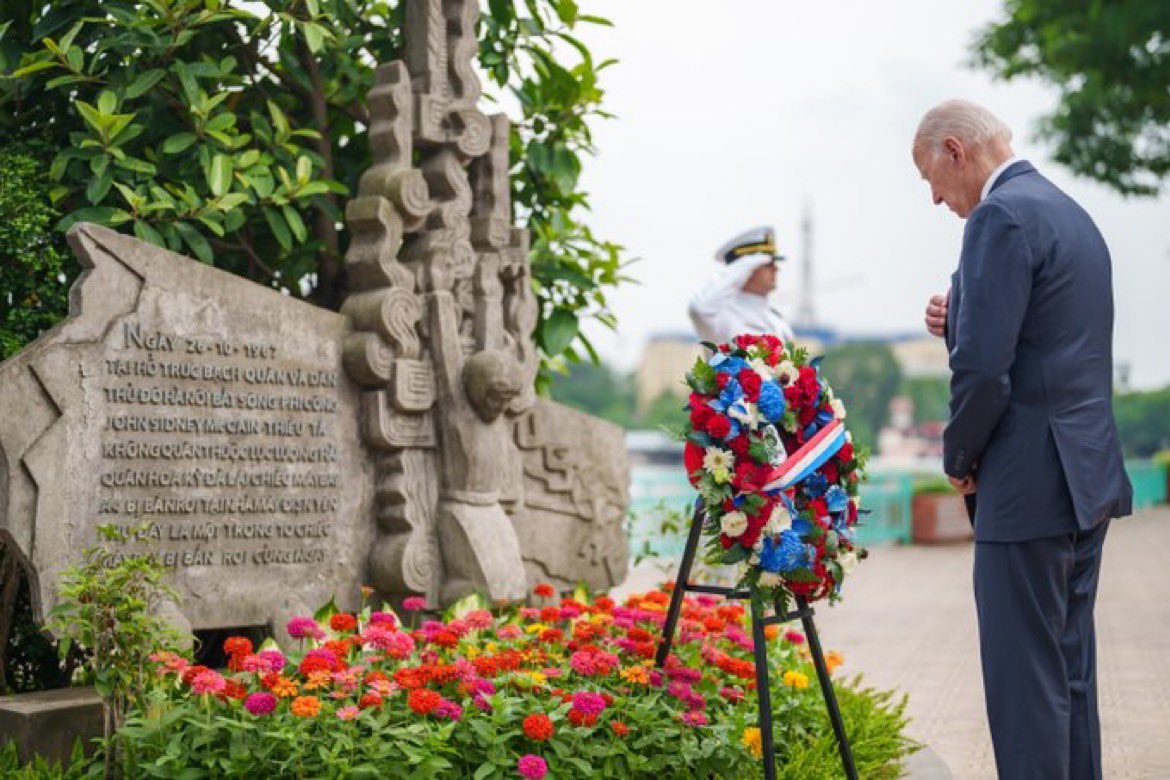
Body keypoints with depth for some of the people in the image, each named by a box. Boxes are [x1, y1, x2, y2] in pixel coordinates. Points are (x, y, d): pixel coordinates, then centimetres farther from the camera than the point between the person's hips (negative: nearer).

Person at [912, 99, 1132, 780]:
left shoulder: (1001, 217, -14)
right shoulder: (1073, 214, 17)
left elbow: (985, 368, -21)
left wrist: (960, 456, -5)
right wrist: (960, 322, 8)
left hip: (1031, 485, -10)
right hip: (1089, 475, 10)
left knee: (1025, 679, -4)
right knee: (1071, 669, 16)